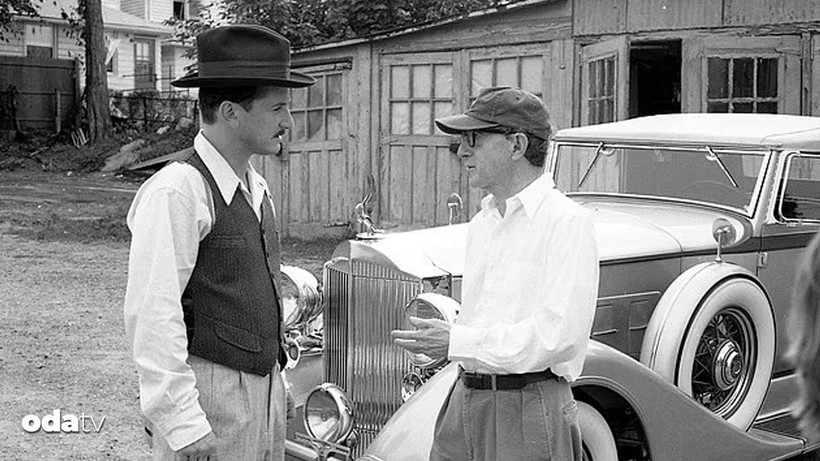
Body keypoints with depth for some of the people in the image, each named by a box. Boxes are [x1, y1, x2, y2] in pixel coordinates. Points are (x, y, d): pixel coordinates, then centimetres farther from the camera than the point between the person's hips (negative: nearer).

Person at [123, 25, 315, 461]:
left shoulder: (255, 187, 10)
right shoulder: (176, 191, -17)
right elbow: (152, 315, -21)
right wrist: (183, 424, -24)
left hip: (264, 388, 8)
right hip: (208, 396, -8)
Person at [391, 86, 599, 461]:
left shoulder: (568, 222, -12)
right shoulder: (481, 222, 15)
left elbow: (558, 334, -21)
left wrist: (456, 341, -19)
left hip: (528, 407, -7)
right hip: (465, 399, 7)